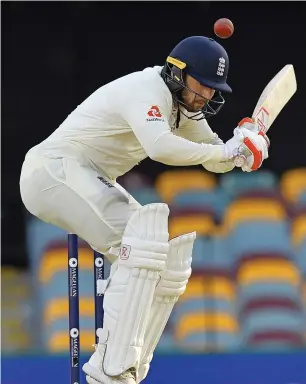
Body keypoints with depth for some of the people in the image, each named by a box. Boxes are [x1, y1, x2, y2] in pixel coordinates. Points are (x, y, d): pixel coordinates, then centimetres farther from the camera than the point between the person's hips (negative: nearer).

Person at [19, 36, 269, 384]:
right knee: (144, 245, -24)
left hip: (93, 182, 11)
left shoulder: (183, 104, 10)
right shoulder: (149, 91, -21)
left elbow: (217, 161, 11)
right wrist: (224, 150, -29)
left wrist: (242, 144, -11)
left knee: (169, 251, 7)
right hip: (57, 169, -11)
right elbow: (160, 146, -40)